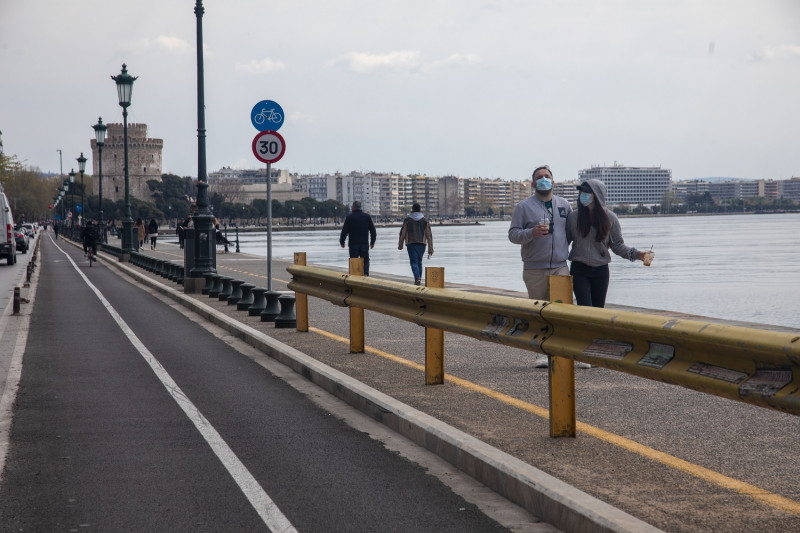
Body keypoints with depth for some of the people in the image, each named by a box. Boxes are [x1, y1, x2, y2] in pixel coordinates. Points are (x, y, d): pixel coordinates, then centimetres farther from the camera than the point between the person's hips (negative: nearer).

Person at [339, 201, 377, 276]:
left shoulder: (349, 217, -5)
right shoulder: (367, 217, 4)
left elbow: (344, 231, -6)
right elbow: (373, 231, 8)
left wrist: (342, 242, 5)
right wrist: (372, 242, 18)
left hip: (353, 244, -2)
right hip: (365, 244, 2)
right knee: (366, 260, 10)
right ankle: (366, 273, -9)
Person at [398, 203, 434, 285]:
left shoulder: (407, 220, 0)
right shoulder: (425, 220, 4)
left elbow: (402, 233, 2)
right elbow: (429, 235, 0)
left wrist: (400, 244, 15)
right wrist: (430, 248, 1)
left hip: (411, 244, -2)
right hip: (421, 244, 2)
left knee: (414, 262, -6)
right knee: (419, 262, 14)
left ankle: (417, 278, -25)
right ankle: (418, 279, 18)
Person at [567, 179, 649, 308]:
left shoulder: (610, 218, 0)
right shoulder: (573, 217, 0)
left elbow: (617, 244, 3)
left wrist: (635, 254, -10)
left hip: (601, 270, 1)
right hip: (579, 270, -1)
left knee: (599, 308, 8)